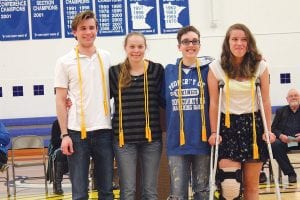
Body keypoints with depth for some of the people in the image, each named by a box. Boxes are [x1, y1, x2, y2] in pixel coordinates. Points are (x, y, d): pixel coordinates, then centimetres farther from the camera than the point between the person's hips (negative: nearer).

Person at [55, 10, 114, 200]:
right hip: (77, 132, -2)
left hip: (104, 130, 3)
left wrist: (117, 124, 5)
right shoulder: (65, 62, 1)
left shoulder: (106, 58, 9)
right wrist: (65, 134, -7)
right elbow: (61, 101, 0)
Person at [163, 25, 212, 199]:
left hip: (202, 141, -1)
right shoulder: (169, 71, 7)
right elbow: (163, 103, 13)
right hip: (176, 142, 1)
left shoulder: (207, 70, 3)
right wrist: (166, 131, 7)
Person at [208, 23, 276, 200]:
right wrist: (213, 132, -4)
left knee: (252, 185, 4)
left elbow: (266, 101, 3)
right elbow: (214, 103, -2)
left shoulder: (260, 66, 0)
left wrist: (268, 130, 0)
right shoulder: (216, 68, -4)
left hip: (253, 125, 2)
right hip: (228, 125, -1)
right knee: (230, 185, -13)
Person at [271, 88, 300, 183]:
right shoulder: (281, 111, 20)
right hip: (285, 140, 2)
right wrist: (280, 136, -11)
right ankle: (290, 173, -22)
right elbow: (273, 128, 13)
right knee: (274, 145, -32)